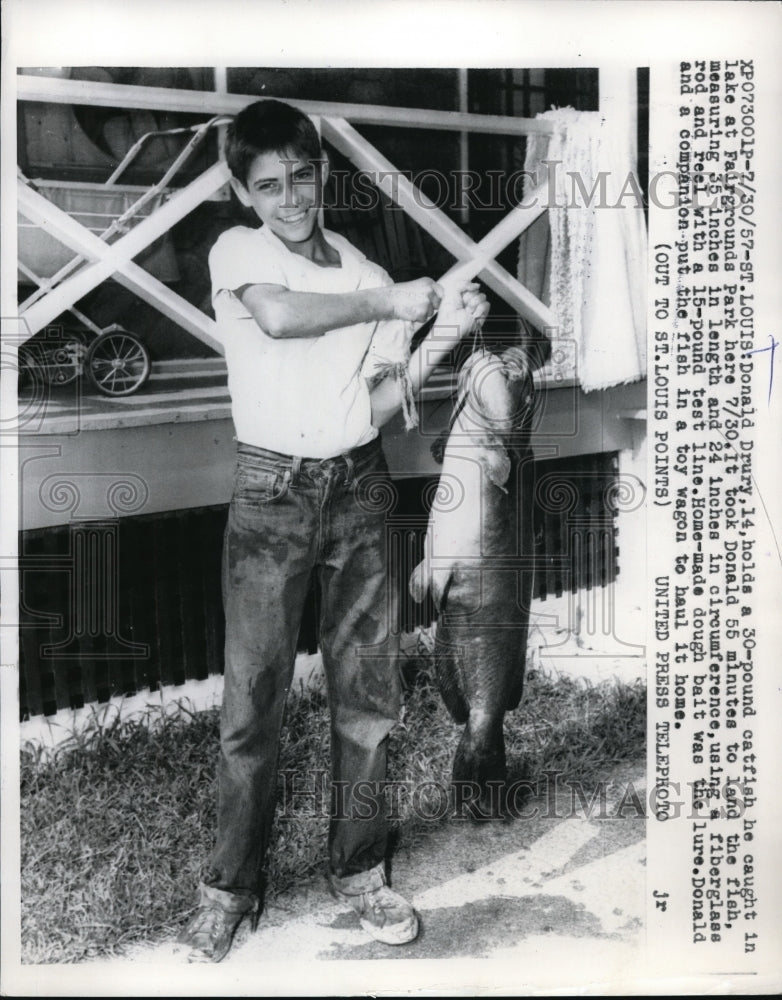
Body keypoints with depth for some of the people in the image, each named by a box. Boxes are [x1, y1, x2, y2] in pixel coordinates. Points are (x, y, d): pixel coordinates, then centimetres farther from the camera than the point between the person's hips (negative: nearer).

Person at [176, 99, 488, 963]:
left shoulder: (369, 280, 8)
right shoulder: (237, 252, -1)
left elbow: (377, 408, 5)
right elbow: (278, 316, -24)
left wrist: (436, 342, -9)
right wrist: (389, 304, -15)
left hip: (356, 489, 3)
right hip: (270, 493, -3)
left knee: (367, 690, 7)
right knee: (253, 697, 0)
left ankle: (358, 870, 24)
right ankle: (230, 887, 17)